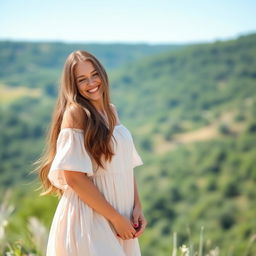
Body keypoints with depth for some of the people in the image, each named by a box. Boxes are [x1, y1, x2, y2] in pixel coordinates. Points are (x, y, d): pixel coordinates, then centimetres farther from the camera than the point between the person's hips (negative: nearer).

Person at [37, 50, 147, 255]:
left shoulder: (111, 110, 9)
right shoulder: (75, 113, -12)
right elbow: (74, 177, -18)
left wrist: (137, 207, 0)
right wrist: (116, 218, -15)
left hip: (121, 216, 7)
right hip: (87, 218, -7)